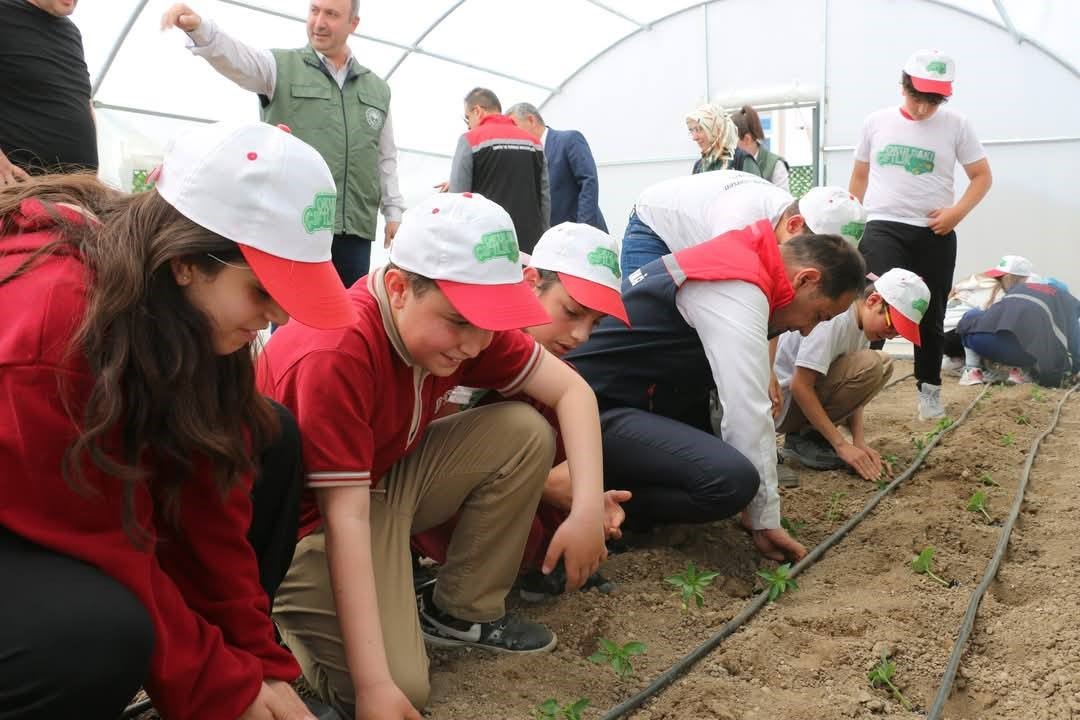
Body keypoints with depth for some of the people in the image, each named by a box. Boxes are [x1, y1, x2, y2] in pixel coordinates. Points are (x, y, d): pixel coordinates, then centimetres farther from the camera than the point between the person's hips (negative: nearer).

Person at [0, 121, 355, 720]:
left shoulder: (185, 309, -11)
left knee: (268, 442, -3)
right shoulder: (50, 322, -34)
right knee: (99, 630, -36)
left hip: (75, 499, 8)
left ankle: (225, 658, 1)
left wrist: (258, 660, -7)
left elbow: (207, 500, -8)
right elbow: (108, 549, -28)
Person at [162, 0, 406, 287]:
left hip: (355, 231, 3)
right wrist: (199, 28, -35)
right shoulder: (280, 67, 5)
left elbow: (387, 159, 22)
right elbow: (236, 58, -15)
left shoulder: (378, 89, 17)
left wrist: (394, 212, 15)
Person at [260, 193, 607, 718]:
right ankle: (286, 610, 6)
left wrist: (588, 509, -21)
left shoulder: (463, 321, -13)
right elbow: (345, 514, -34)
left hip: (388, 475, 7)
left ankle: (461, 611, 3)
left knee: (525, 431, -9)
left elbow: (571, 389, -7)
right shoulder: (336, 354, -34)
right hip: (310, 521, -7)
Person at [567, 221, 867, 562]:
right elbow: (748, 415, -19)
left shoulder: (738, 258, 14)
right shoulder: (739, 290, -17)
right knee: (733, 479, -26)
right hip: (592, 410, -11)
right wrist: (766, 519, -10)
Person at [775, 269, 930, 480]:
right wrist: (842, 444, -23)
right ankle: (803, 439, -10)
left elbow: (852, 390, 7)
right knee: (869, 367, -23)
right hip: (781, 398, -9)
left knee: (883, 366, 9)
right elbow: (800, 386, -26)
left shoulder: (861, 322, 6)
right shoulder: (833, 318, -23)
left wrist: (860, 442, -7)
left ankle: (809, 434, 4)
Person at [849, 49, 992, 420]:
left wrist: (958, 211, -11)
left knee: (930, 316, 10)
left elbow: (982, 175, 6)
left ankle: (929, 387, 26)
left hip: (934, 234, 1)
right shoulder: (875, 122, 4)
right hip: (883, 227, -1)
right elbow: (859, 177, 14)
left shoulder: (956, 126, 0)